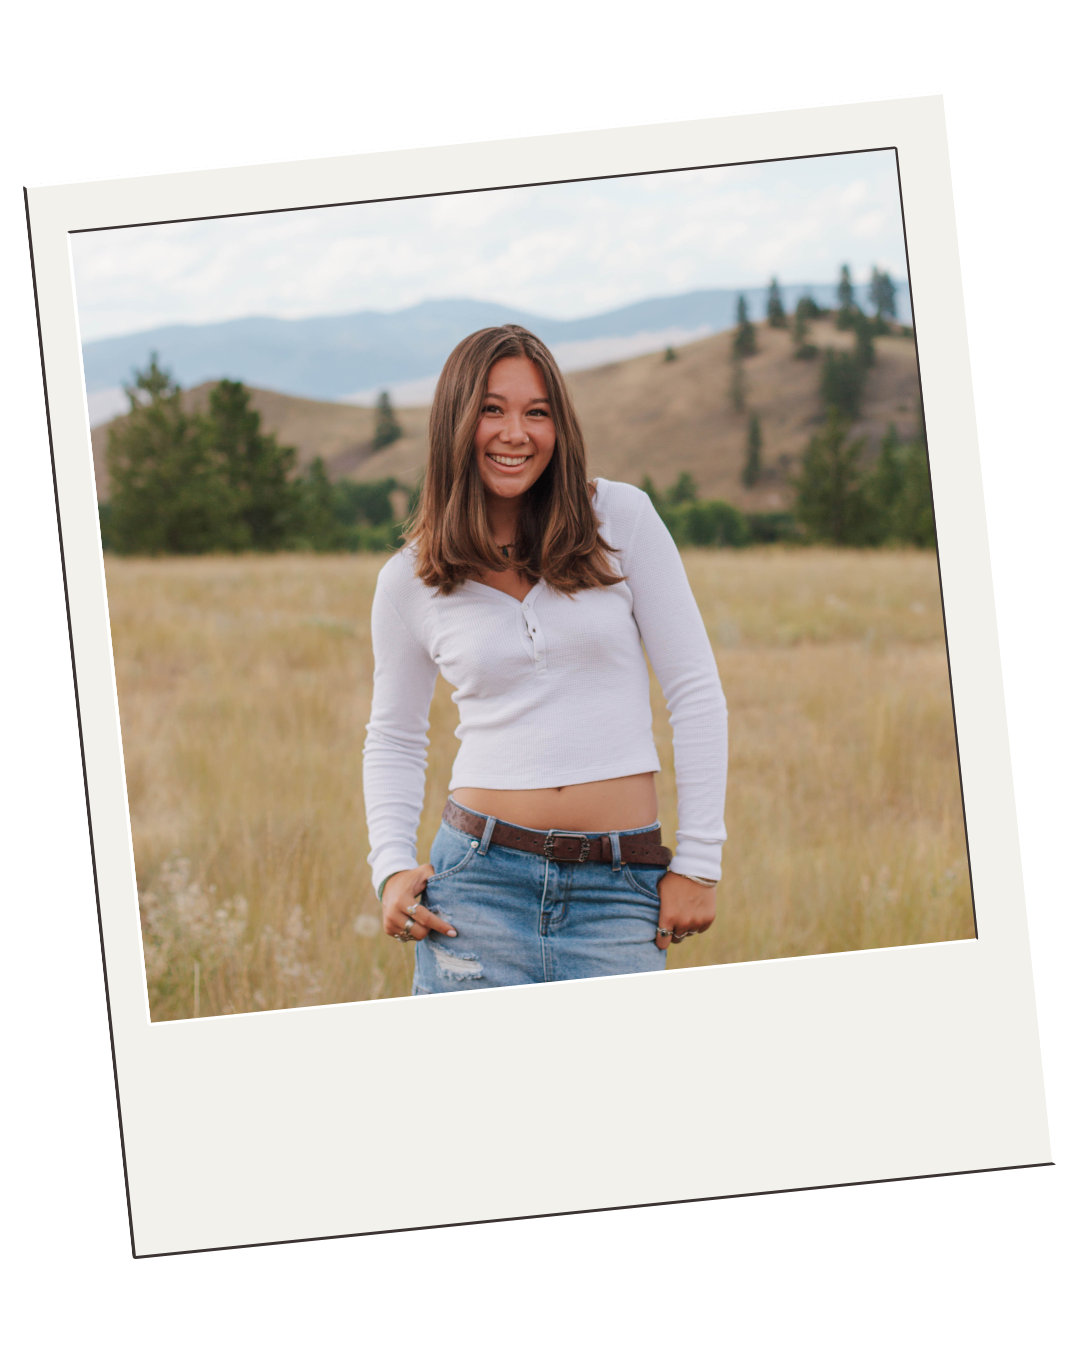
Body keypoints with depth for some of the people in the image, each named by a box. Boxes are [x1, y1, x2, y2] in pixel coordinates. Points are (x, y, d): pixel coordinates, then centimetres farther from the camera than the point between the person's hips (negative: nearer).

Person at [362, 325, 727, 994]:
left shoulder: (621, 518, -1)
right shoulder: (410, 581, 4)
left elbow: (696, 691, 1)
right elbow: (394, 738, 16)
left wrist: (699, 861, -1)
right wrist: (392, 867, 0)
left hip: (619, 888, -1)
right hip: (481, 879, 1)